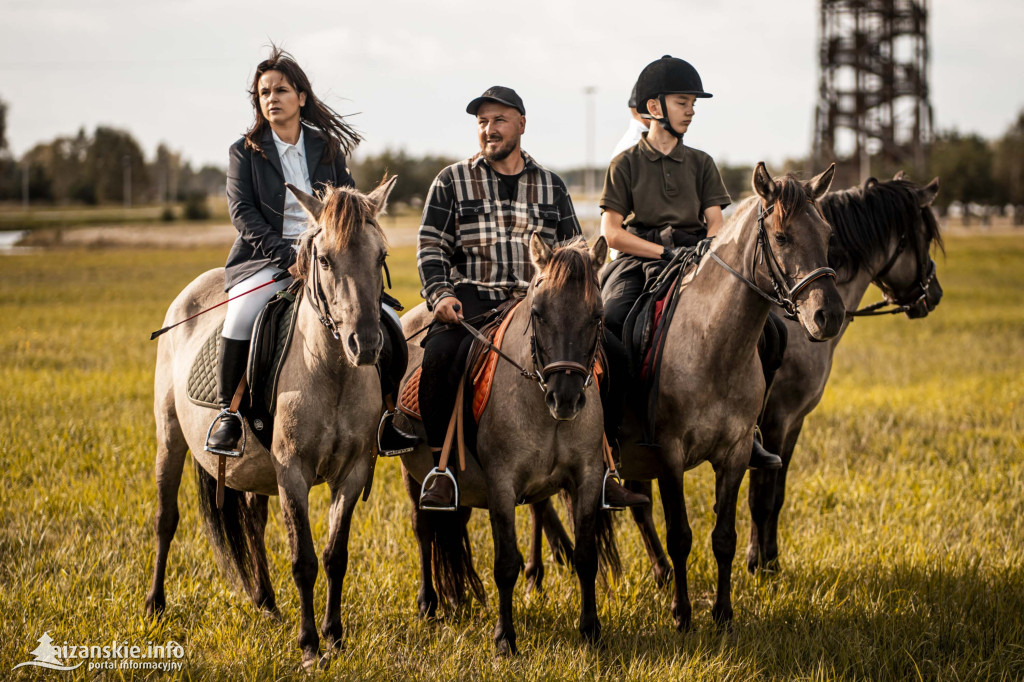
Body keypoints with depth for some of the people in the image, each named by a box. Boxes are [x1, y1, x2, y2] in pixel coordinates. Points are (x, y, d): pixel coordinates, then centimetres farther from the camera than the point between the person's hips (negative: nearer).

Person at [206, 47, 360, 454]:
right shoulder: (245, 152, 4)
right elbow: (242, 211, -6)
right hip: (265, 260, -2)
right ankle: (228, 412, -16)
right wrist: (286, 254, -19)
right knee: (242, 316, -33)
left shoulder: (327, 149, 11)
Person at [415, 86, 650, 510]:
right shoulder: (452, 182, 12)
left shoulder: (551, 186, 18)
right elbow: (431, 247, 6)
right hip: (473, 299, -2)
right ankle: (440, 468, -20)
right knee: (440, 354, -32)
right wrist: (440, 295, -10)